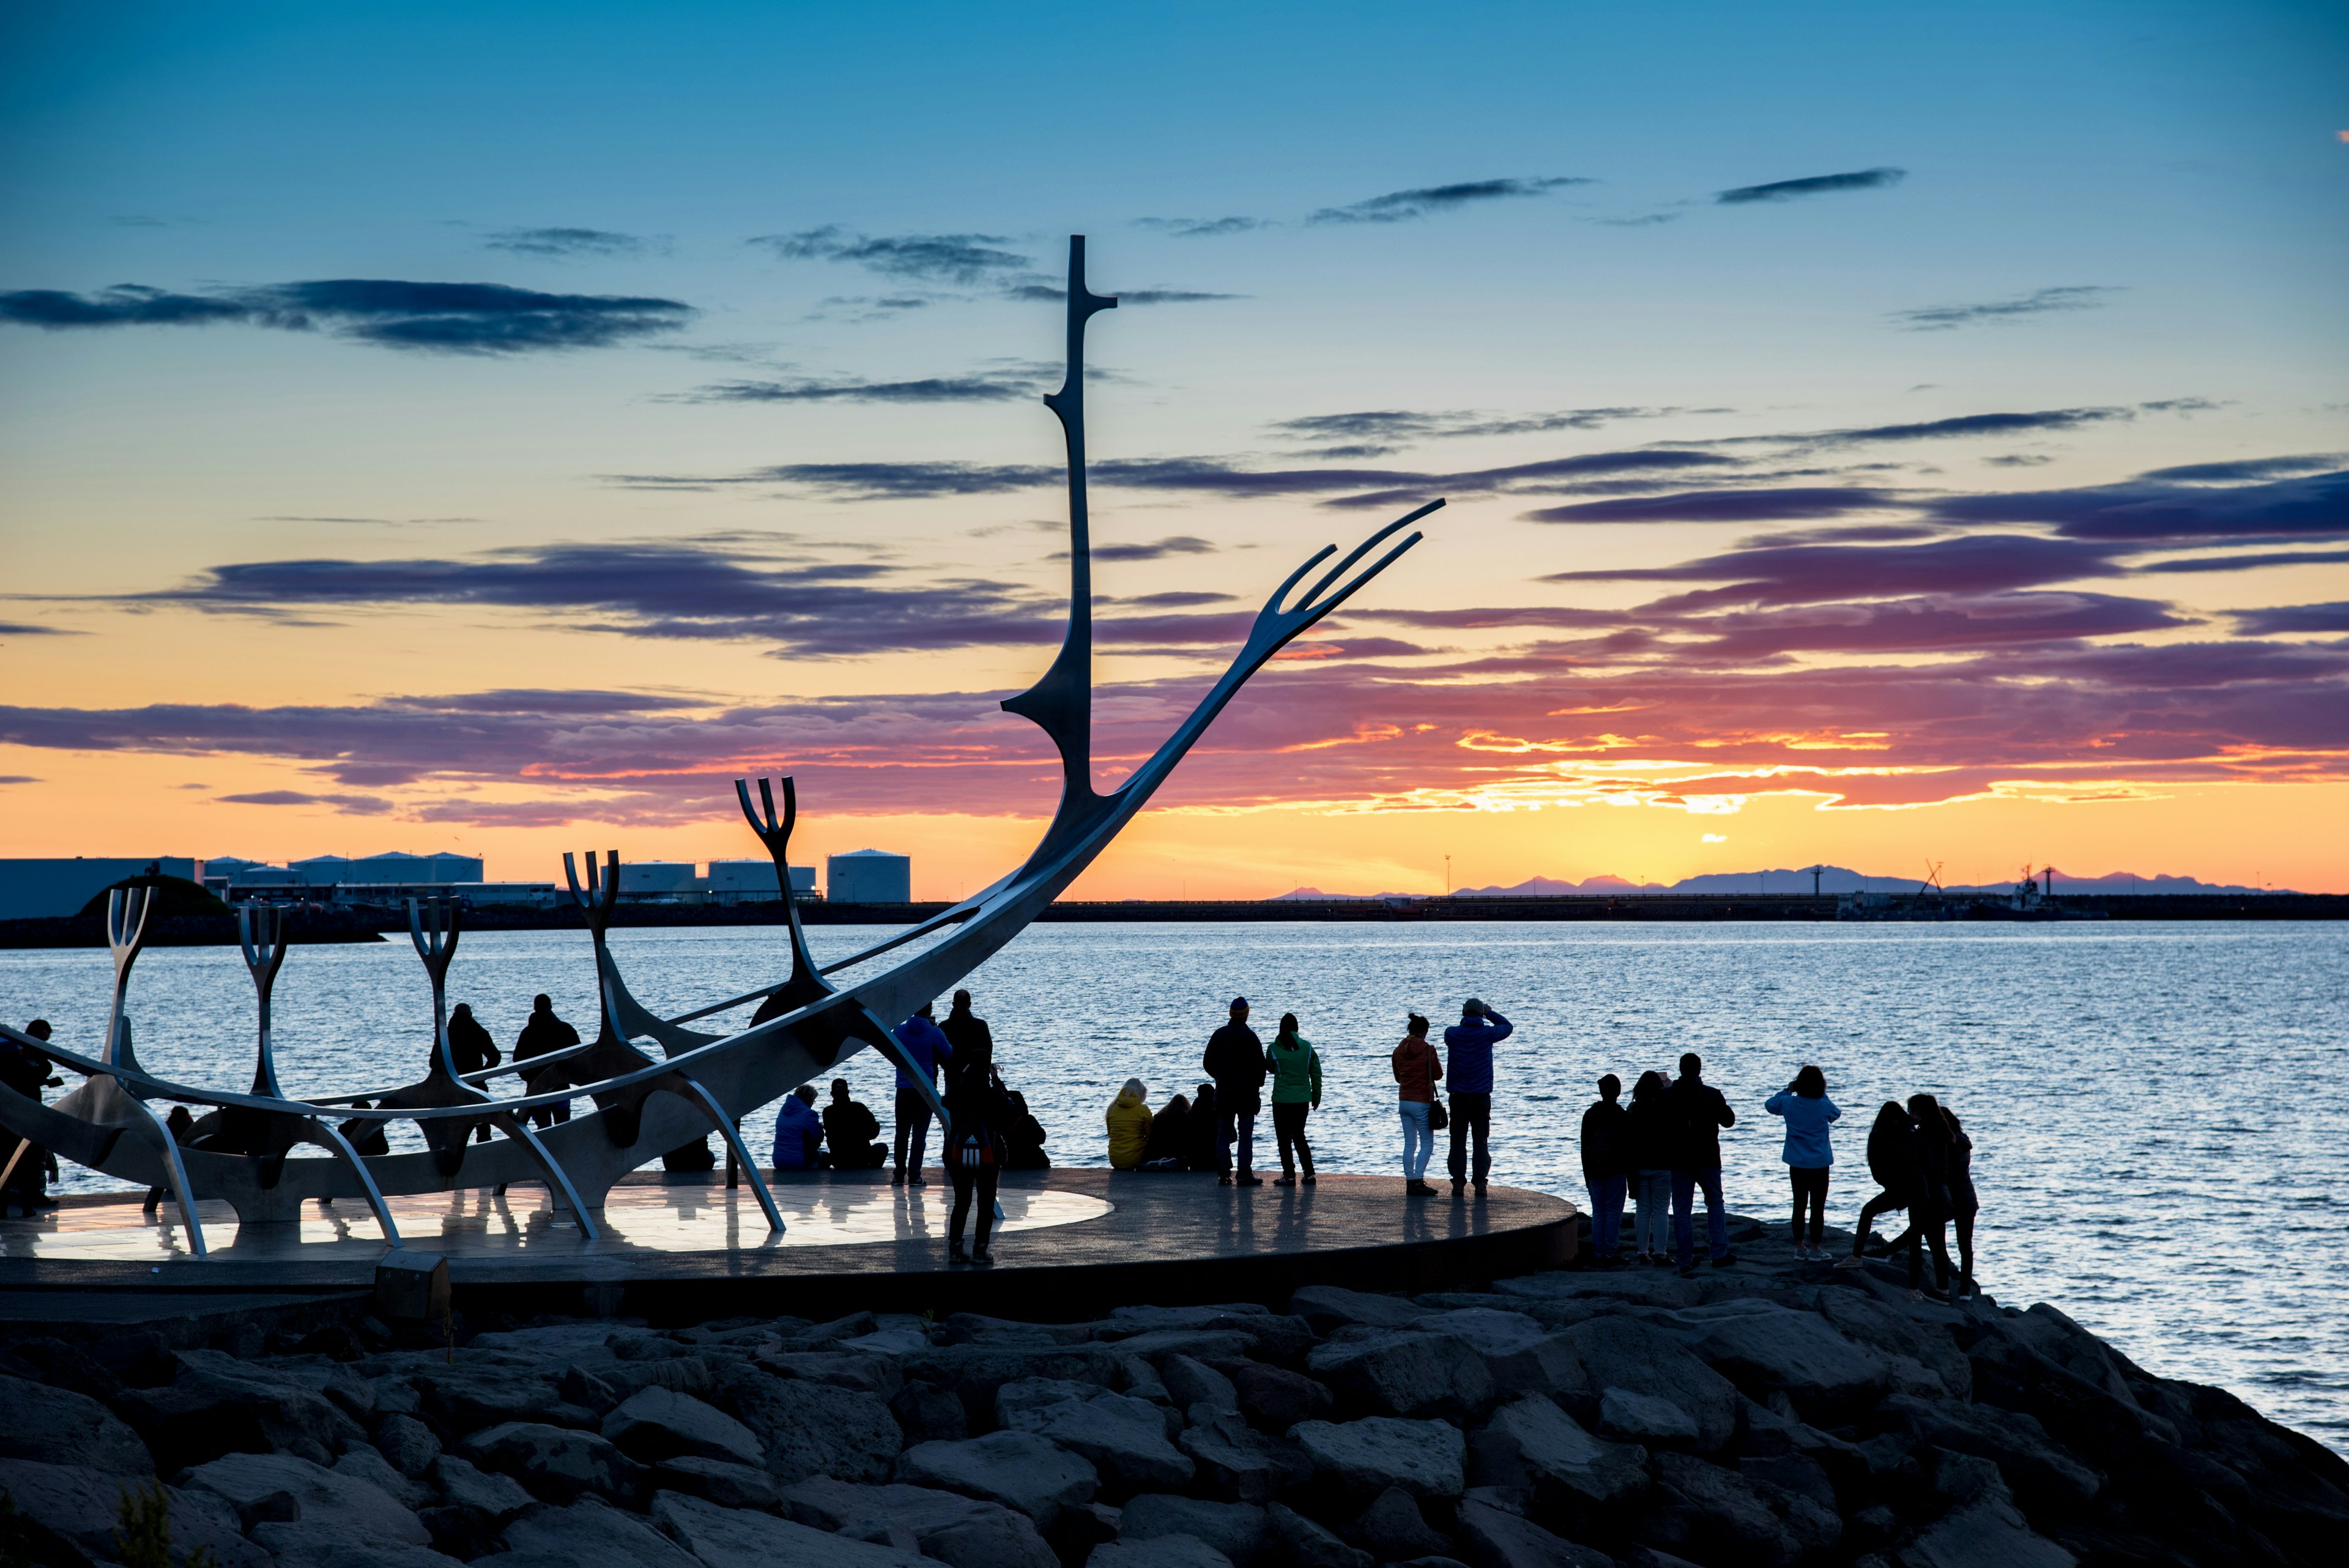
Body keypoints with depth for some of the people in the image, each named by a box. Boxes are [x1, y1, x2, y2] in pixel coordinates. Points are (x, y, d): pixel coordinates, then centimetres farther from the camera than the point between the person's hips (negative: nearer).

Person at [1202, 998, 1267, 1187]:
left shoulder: (1218, 1035, 5)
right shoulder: (1250, 1037, -8)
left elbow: (1207, 1063, 11)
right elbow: (1260, 1065, -9)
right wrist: (1257, 1085, 6)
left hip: (1223, 1093, 4)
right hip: (1247, 1093, -4)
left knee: (1223, 1134, 8)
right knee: (1245, 1134, -2)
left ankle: (1224, 1174, 5)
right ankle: (1244, 1174, -6)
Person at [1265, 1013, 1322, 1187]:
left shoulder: (1273, 1049, -7)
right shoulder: (1307, 1047, 0)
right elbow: (1316, 1074, 4)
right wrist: (1316, 1097, 13)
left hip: (1282, 1100, -3)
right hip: (1303, 1100, 3)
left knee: (1284, 1139, 4)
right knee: (1299, 1136, 15)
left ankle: (1289, 1176, 1)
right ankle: (1309, 1174, 9)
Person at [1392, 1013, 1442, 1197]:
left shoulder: (1399, 1051, 5)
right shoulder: (1428, 1049, -12)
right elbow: (1438, 1075, -5)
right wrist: (1436, 1062, 14)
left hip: (1404, 1101, 6)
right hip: (1423, 1102, -6)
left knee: (1409, 1144, 9)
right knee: (1427, 1144, 0)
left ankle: (1410, 1182, 6)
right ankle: (1418, 1181, -11)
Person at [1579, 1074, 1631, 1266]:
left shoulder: (1589, 1115, 6)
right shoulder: (1624, 1117, -7)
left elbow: (1584, 1147, 10)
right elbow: (1628, 1149, -6)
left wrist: (1587, 1174, 16)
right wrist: (1631, 1177, 0)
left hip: (1594, 1171, 4)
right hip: (1616, 1171, -4)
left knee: (1598, 1212, 8)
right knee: (1613, 1212, 0)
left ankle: (1598, 1255, 7)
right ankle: (1609, 1254, -4)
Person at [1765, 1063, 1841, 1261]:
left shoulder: (1789, 1103, -6)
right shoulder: (1824, 1106, -13)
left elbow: (1770, 1105, 14)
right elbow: (1836, 1115, 11)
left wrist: (1787, 1090, 20)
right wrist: (1822, 1094, 15)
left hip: (1797, 1164, 3)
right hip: (1820, 1164, -3)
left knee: (1799, 1205, 12)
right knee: (1818, 1207, 2)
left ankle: (1800, 1247, 18)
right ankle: (1815, 1249, 5)